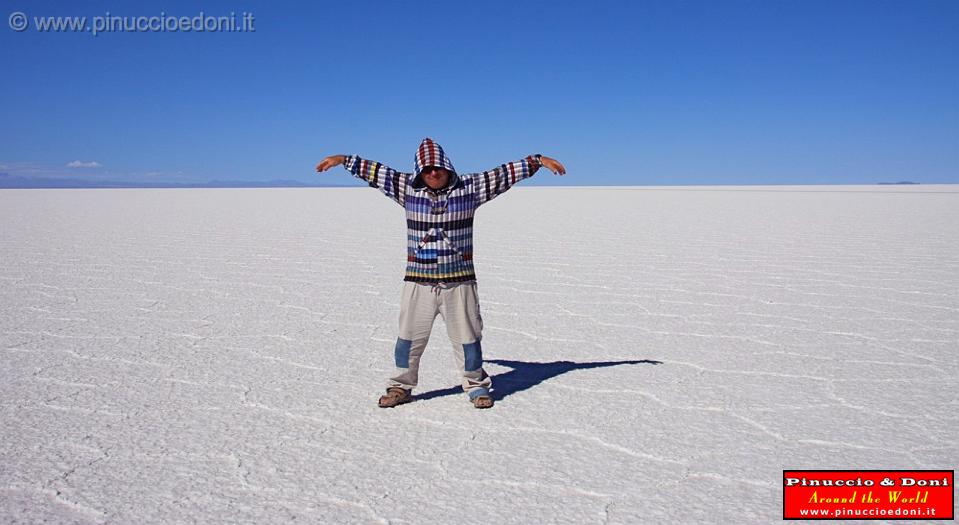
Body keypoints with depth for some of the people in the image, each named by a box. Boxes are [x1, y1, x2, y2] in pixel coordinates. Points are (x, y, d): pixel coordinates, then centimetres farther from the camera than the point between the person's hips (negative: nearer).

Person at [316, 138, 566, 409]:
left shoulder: (469, 187, 0)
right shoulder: (407, 188, 3)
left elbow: (504, 173, 1)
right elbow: (374, 171, 10)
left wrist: (538, 160, 0)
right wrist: (343, 160, 13)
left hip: (459, 281, -1)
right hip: (418, 281, 1)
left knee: (467, 337, 9)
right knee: (409, 337, 10)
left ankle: (476, 386, 25)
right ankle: (401, 386, 25)